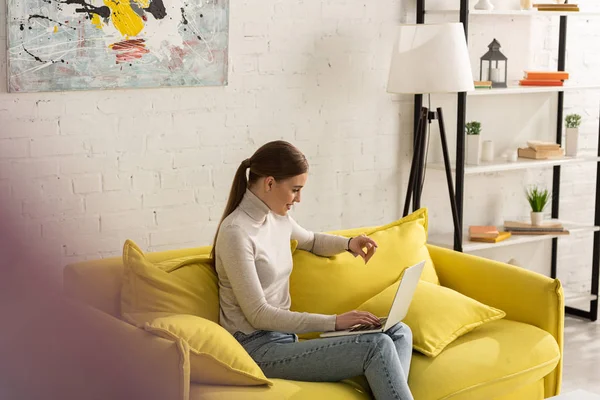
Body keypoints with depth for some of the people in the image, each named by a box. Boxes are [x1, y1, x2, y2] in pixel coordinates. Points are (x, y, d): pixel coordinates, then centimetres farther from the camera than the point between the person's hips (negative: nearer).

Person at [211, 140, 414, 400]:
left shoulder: (278, 218, 9)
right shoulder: (236, 232, -18)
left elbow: (311, 241, 33)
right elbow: (258, 314, -20)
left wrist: (348, 243, 10)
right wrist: (333, 322, -21)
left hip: (283, 336, 9)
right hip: (257, 349, -9)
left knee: (399, 333, -5)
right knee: (377, 347, -23)